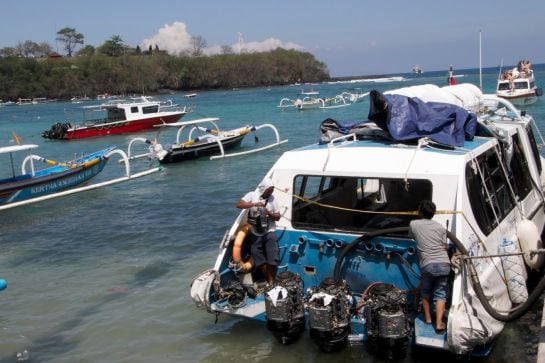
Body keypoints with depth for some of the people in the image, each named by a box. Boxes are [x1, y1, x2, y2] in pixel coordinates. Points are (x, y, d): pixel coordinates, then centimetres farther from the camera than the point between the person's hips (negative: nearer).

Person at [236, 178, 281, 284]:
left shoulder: (272, 198, 0)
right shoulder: (252, 195, -4)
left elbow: (278, 217, 3)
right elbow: (239, 205, -18)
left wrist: (269, 213, -18)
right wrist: (254, 204, -27)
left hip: (269, 233, 0)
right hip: (255, 234, 0)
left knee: (272, 259, -6)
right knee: (259, 260, 5)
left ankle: (271, 281, 9)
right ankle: (268, 280, 21)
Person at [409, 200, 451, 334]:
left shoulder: (413, 224, 7)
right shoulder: (440, 227, 12)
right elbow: (444, 246, 15)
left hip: (428, 265, -2)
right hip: (444, 264, 2)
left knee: (425, 291, 22)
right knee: (440, 293, 11)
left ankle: (427, 318, 27)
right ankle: (439, 324, 3)